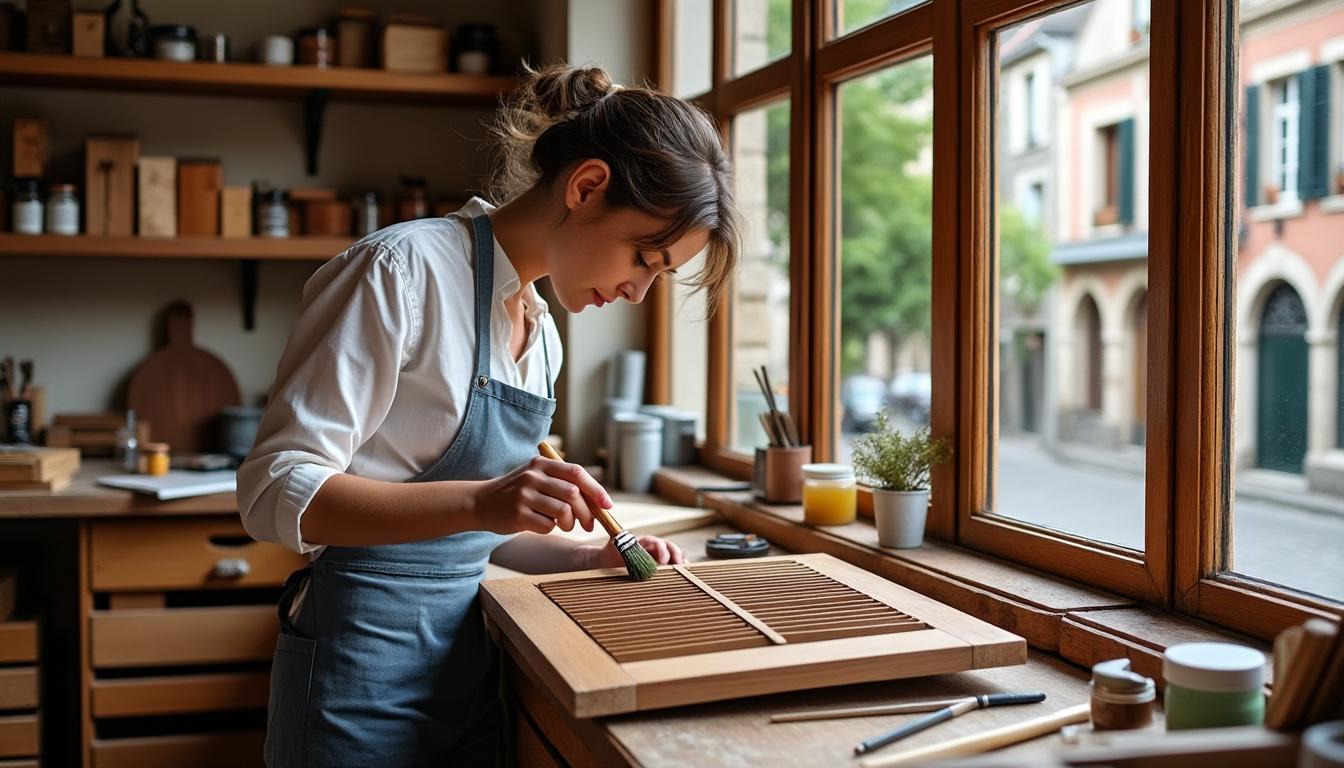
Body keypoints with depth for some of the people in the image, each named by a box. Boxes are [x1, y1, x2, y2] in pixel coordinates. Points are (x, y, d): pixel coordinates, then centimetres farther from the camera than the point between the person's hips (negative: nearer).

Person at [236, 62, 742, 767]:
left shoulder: (540, 331, 8)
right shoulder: (406, 268, -15)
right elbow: (276, 490, -20)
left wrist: (592, 556, 2)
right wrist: (478, 501, -31)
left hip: (467, 652, 8)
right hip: (364, 655, -7)